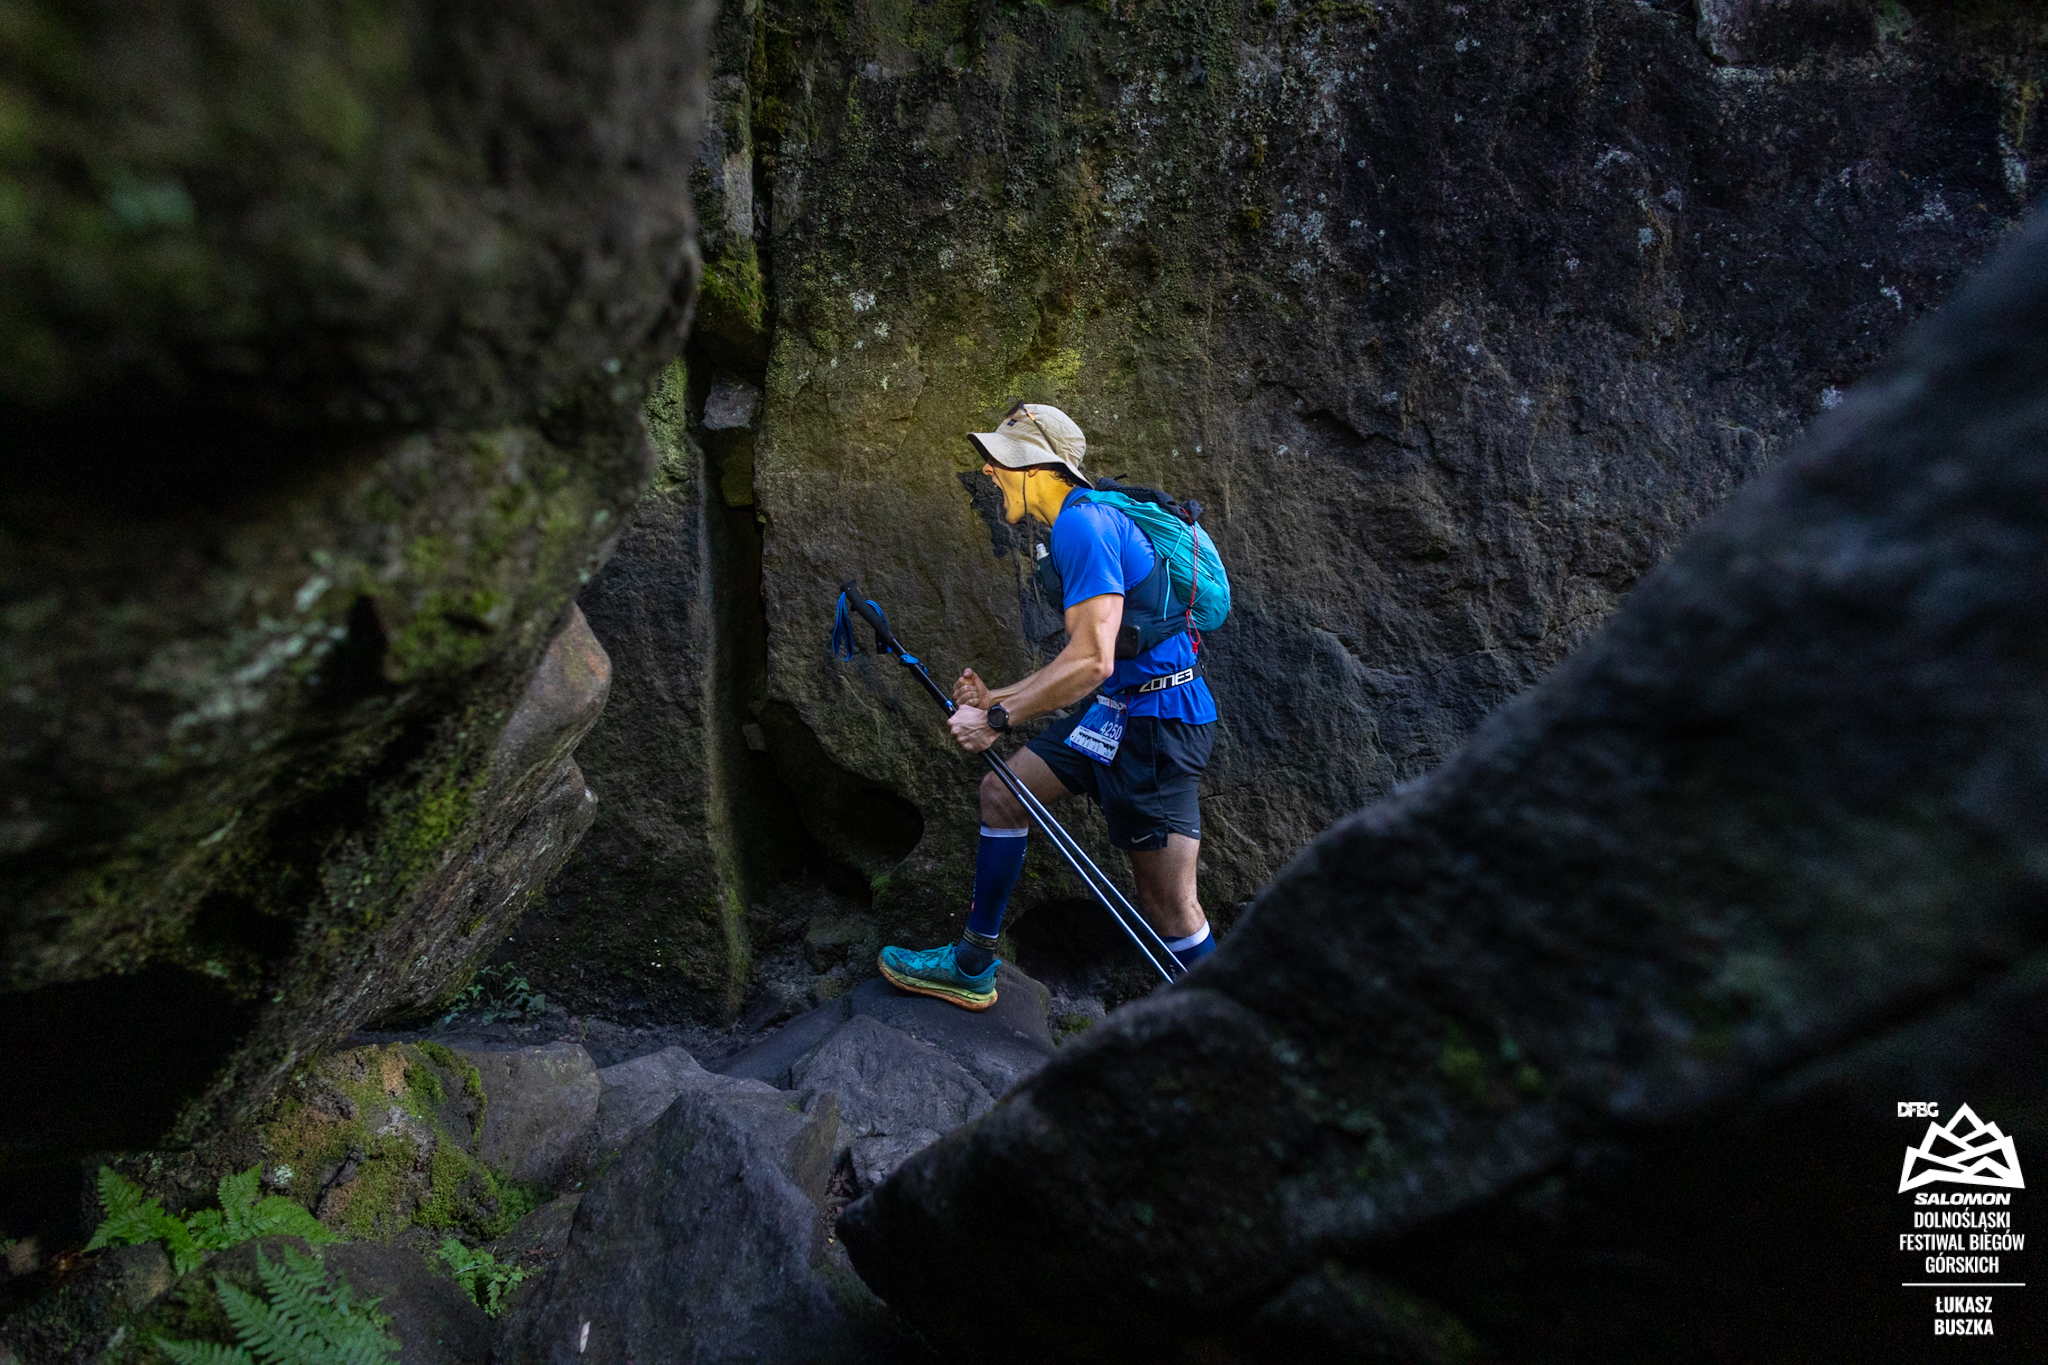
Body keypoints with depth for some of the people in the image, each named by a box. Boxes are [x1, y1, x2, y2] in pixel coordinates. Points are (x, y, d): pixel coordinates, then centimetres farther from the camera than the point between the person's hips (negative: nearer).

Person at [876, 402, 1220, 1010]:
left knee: (1168, 907, -5)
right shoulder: (1079, 524, 16)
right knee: (1001, 791, 13)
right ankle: (972, 968, 23)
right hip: (1115, 710, 11)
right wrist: (999, 698, 13)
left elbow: (1091, 662, -25)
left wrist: (999, 720, -18)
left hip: (1154, 722, -11)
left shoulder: (1083, 526, -17)